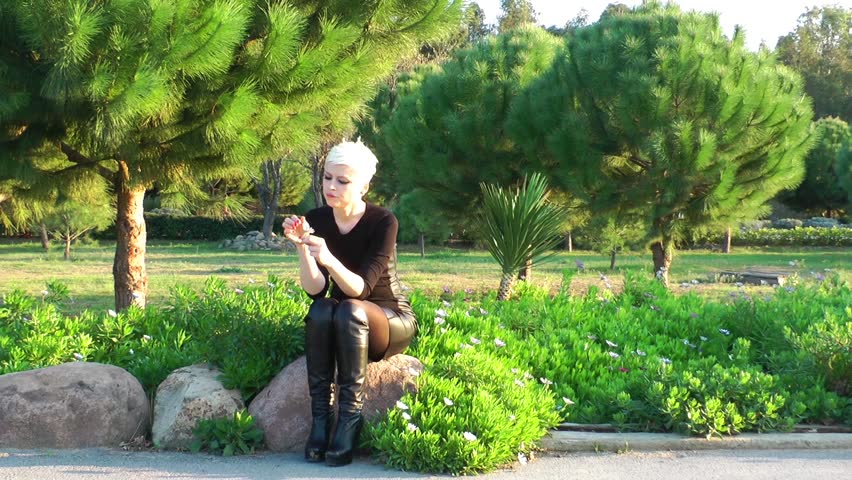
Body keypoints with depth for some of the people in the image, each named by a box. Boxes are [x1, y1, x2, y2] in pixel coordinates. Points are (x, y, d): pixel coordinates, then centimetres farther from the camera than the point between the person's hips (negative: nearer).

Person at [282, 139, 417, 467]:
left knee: (350, 311, -34)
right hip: (340, 324, 3)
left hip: (392, 321, -3)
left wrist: (329, 259, -46)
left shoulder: (383, 222, -19)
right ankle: (320, 416, -28)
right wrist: (301, 246, -32)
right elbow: (315, 290, -17)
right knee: (320, 310, -30)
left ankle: (350, 416, -31)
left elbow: (361, 289, -29)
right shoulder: (316, 220, -8)